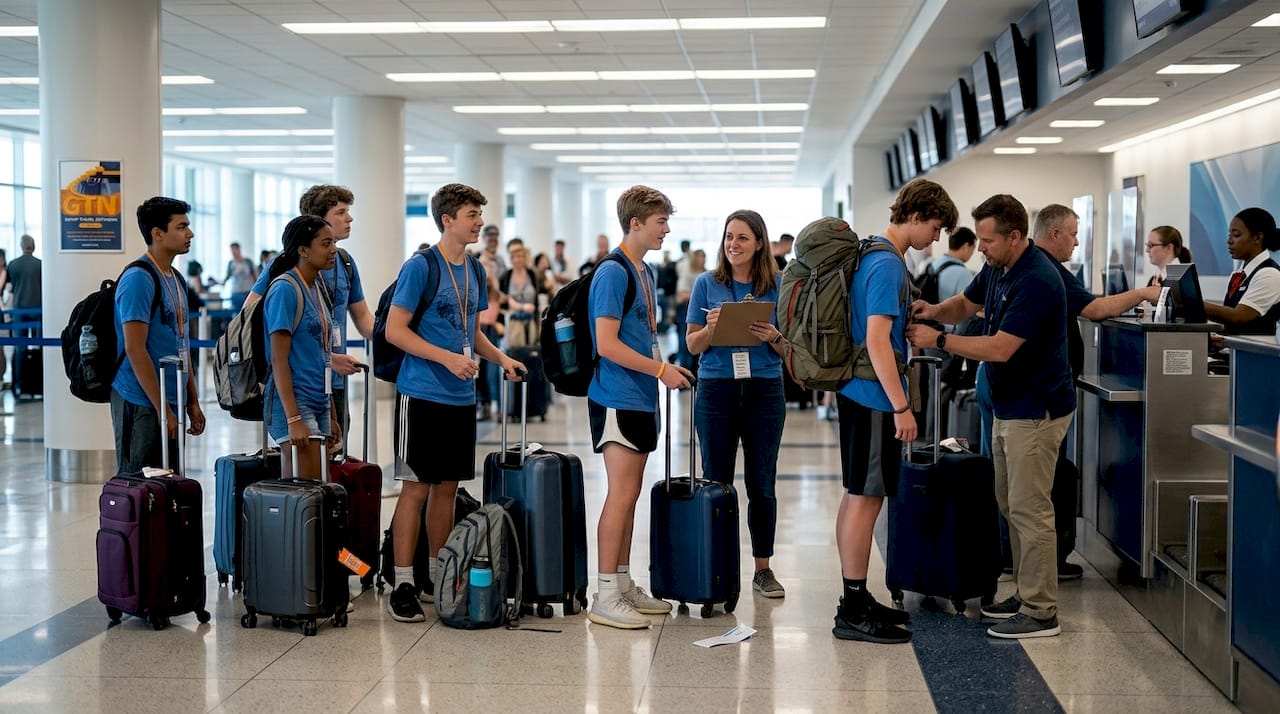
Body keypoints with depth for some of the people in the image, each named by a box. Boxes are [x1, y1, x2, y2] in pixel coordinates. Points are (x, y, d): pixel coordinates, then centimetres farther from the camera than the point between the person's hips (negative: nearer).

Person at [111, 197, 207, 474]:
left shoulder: (176, 280, 14)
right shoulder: (138, 278, -13)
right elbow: (134, 349, -18)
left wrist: (193, 402, 16)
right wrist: (162, 408, -18)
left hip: (171, 403, 9)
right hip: (142, 405, -9)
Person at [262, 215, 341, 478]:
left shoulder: (318, 286, 13)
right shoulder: (285, 289, -11)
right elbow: (278, 360, -15)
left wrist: (332, 416, 20)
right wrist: (293, 419, -21)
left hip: (319, 404, 8)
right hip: (294, 403, -8)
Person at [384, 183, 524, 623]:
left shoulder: (475, 271, 12)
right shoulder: (420, 267, -10)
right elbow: (394, 330, -12)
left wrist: (500, 358, 4)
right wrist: (447, 357, -19)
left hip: (461, 397, 7)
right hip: (423, 394, -7)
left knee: (447, 487, 11)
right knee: (416, 487, -4)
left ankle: (438, 579, 20)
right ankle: (403, 585, 1)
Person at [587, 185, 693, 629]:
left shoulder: (646, 273, 15)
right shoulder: (613, 272, -14)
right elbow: (607, 344, -19)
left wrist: (666, 368, 9)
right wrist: (661, 370, -15)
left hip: (640, 398, 9)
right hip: (618, 398, -9)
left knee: (630, 495, 12)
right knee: (621, 494, -9)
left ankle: (624, 584, 20)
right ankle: (606, 597, -5)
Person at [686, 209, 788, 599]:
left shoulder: (778, 285, 3)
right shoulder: (707, 284, 3)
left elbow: (790, 348, 6)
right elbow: (694, 345, 3)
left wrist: (773, 337, -15)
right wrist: (711, 328, -17)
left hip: (764, 391, 0)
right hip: (716, 390, 0)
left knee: (762, 484, 5)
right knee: (716, 482, 3)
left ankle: (763, 568, 15)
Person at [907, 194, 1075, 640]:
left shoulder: (1037, 281, -24)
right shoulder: (997, 269, 6)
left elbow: (1000, 348, -27)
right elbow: (965, 304, 20)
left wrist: (939, 340, -22)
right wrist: (935, 311, -2)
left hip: (1036, 411, -10)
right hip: (1008, 407, 10)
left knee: (1030, 510, -6)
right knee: (1011, 505, 15)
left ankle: (1041, 613, 1)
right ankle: (1026, 594, 25)